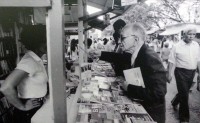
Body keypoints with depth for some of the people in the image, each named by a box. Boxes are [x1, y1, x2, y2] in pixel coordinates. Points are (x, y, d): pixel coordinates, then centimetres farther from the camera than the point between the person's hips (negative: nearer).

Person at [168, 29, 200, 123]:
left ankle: (174, 102, 49)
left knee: (184, 91, 19)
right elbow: (171, 61, -7)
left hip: (192, 72, 5)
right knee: (184, 94, -2)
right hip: (181, 72, -5)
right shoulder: (177, 46, -9)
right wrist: (170, 74, -9)